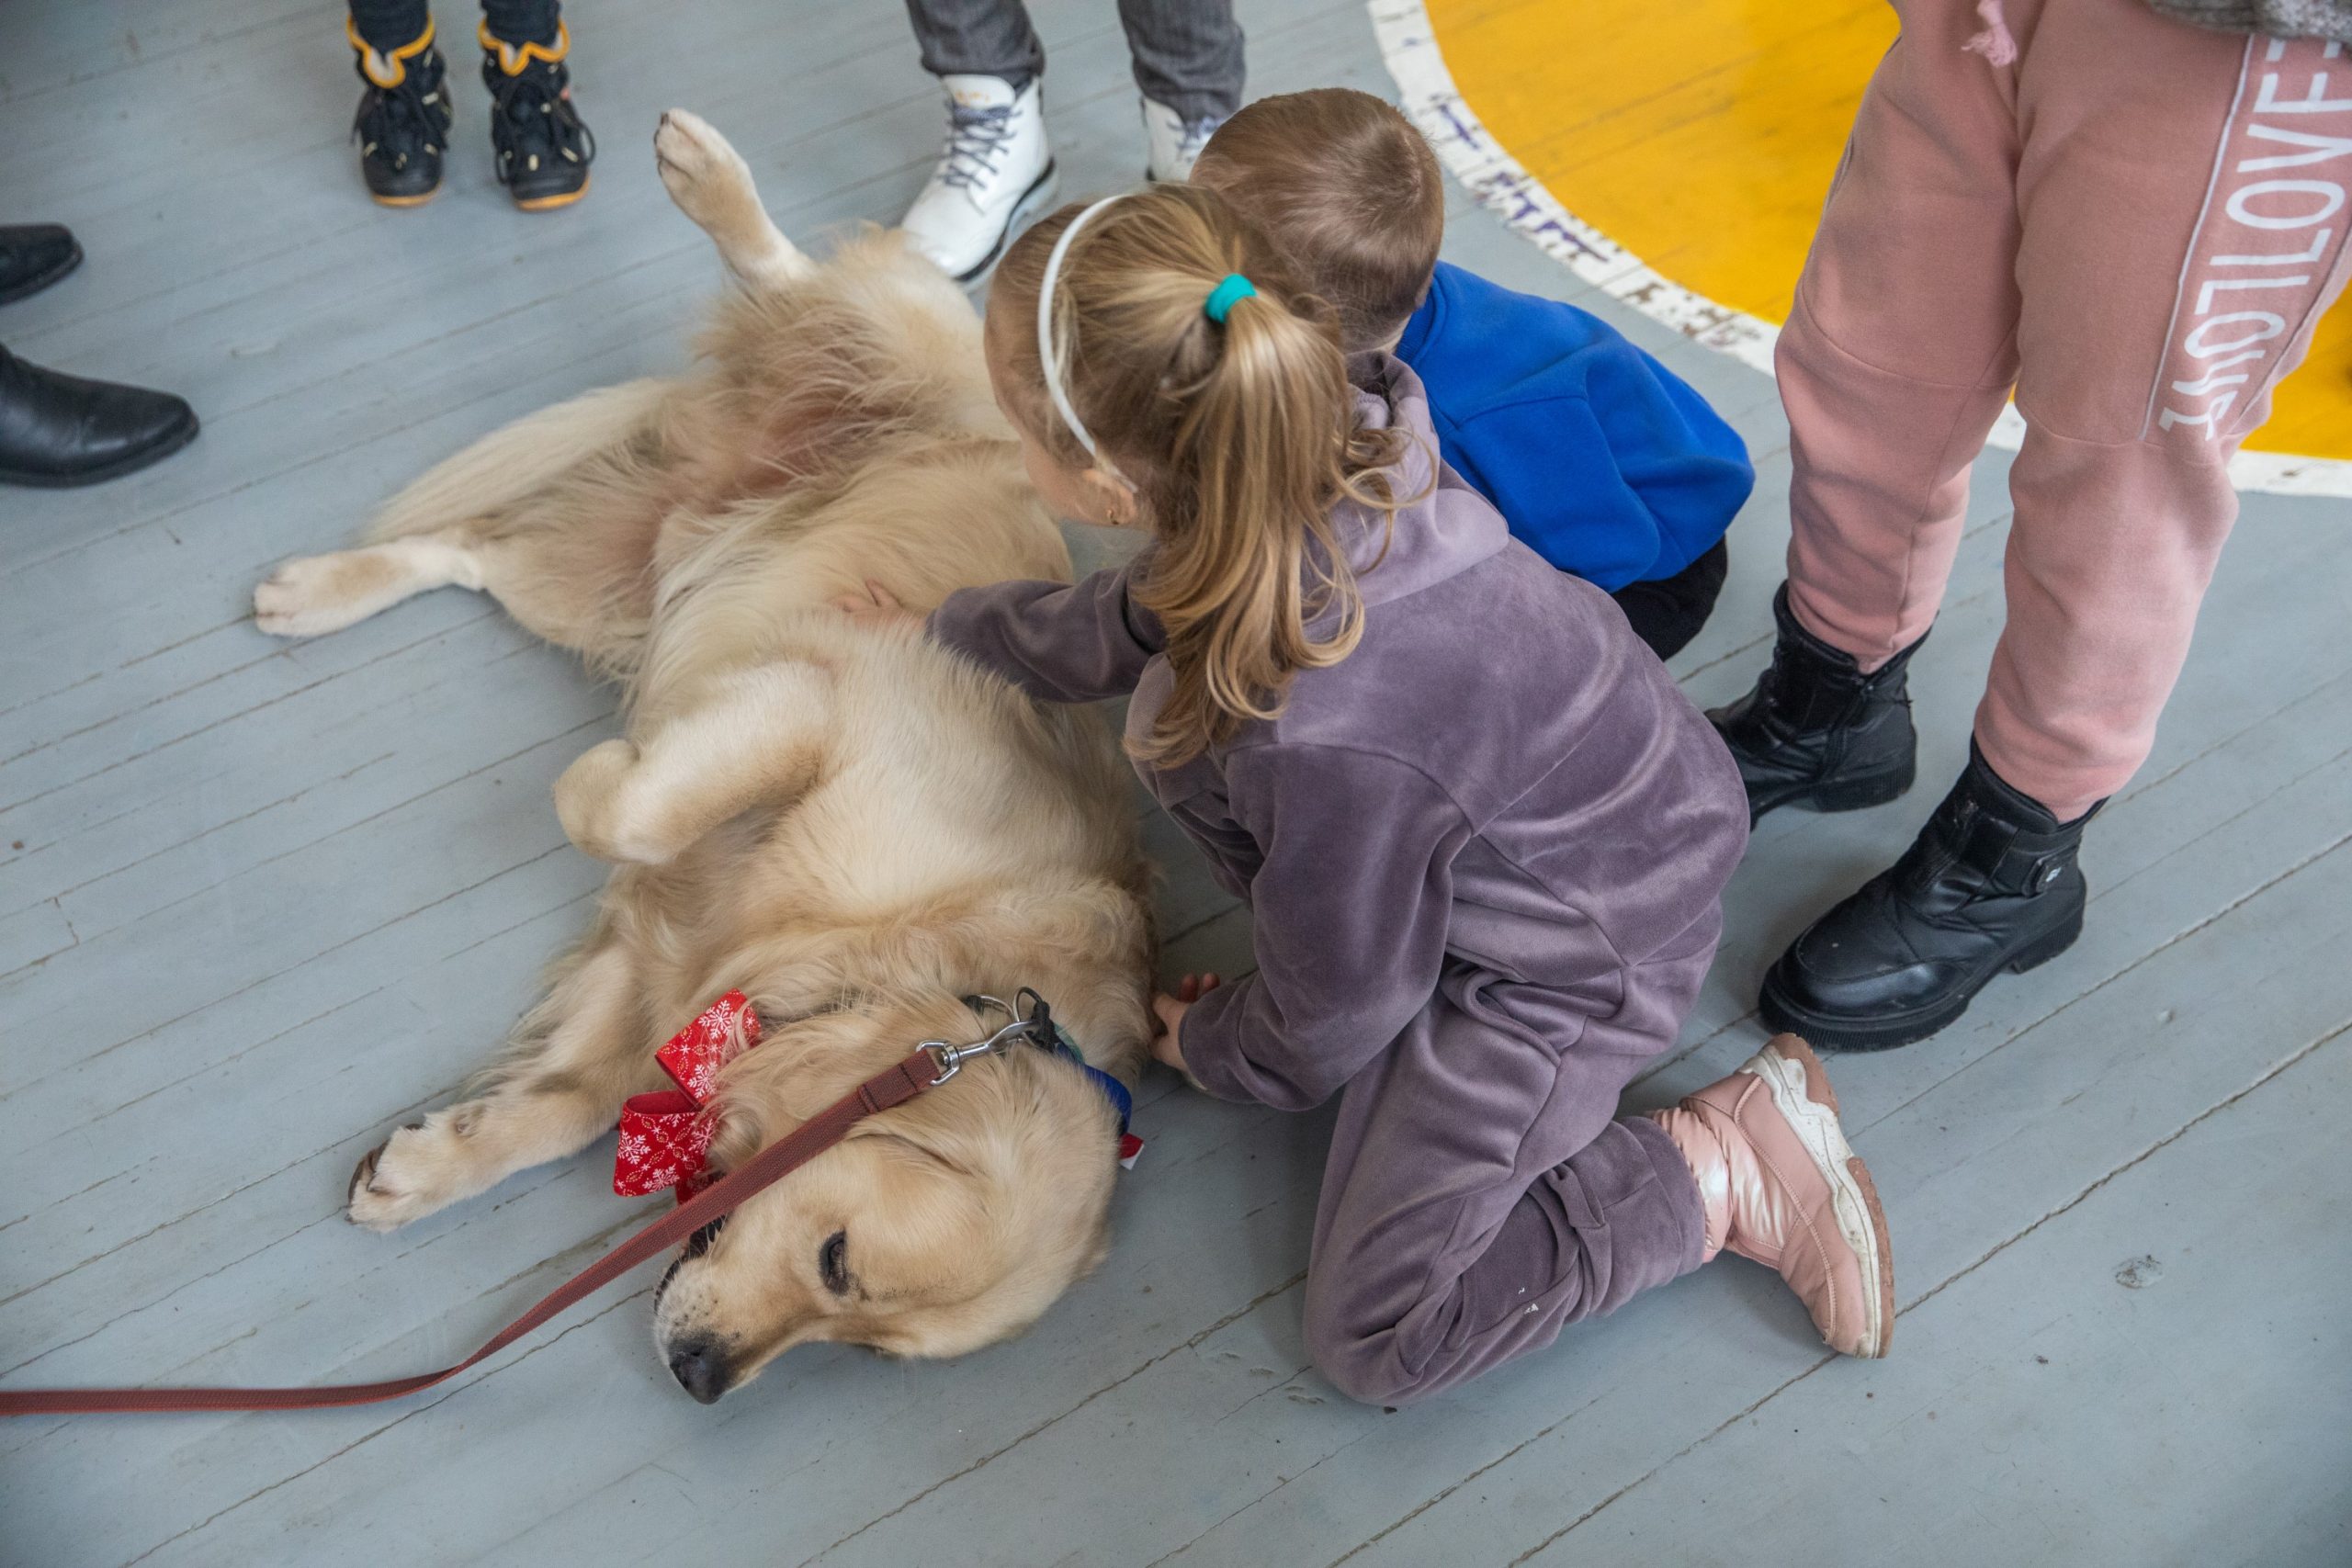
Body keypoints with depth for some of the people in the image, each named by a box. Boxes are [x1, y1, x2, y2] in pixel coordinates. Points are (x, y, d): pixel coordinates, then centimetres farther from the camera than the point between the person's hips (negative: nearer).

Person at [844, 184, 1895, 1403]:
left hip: (1569, 963, -8)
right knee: (1176, 717, -1)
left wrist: (1211, 1050, 3)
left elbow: (1330, 1020, -20)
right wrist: (945, 629, 22)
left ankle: (1727, 1175, 6)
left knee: (1372, 1337, 1)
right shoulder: (1311, 470, -17)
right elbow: (1133, 621, 7)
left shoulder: (1329, 737, -41)